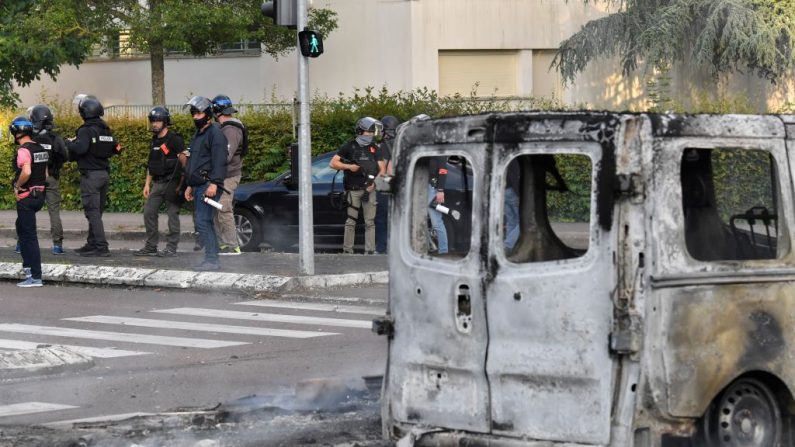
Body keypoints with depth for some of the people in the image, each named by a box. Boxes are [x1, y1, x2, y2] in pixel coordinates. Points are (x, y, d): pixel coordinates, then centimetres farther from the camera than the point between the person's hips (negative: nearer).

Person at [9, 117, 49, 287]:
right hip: (40, 195, 9)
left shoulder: (23, 151, -17)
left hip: (26, 197, -9)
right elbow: (45, 174, 15)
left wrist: (17, 186, -17)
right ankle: (28, 265, 28)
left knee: (29, 236, -5)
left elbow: (26, 172, -32)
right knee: (21, 227, 27)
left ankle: (35, 277, -6)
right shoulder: (41, 149, 9)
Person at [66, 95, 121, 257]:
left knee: (92, 212, -8)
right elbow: (115, 148, 11)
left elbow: (81, 148, -28)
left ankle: (101, 247, -14)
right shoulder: (106, 130, 11)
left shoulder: (86, 130, -14)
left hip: (90, 175, -8)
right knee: (97, 211, 14)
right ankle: (92, 243, 21)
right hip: (105, 173, 8)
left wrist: (70, 143, -10)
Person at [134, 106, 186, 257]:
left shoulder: (174, 139, -10)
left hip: (171, 182, -8)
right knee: (149, 212, 5)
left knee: (172, 214, -3)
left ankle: (171, 248, 2)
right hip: (157, 183, 8)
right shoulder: (155, 140, 15)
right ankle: (151, 247, 12)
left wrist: (181, 184, -16)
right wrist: (147, 183, 16)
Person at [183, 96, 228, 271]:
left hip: (209, 186, -10)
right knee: (206, 223, 10)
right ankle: (213, 260, 13)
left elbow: (219, 161, -19)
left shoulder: (215, 133, -9)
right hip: (198, 187, 10)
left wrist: (214, 184, -26)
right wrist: (190, 186, 27)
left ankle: (211, 260, -18)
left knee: (203, 222, -16)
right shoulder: (197, 135, 23)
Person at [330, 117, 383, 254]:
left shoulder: (375, 148, 12)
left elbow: (381, 169, 12)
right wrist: (349, 166, -13)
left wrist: (374, 182, -3)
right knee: (351, 222, -1)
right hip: (353, 190, -3)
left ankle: (369, 251, 5)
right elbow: (333, 163, -1)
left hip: (369, 190, 3)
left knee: (370, 222, 2)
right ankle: (347, 251, 2)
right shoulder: (349, 147, 1)